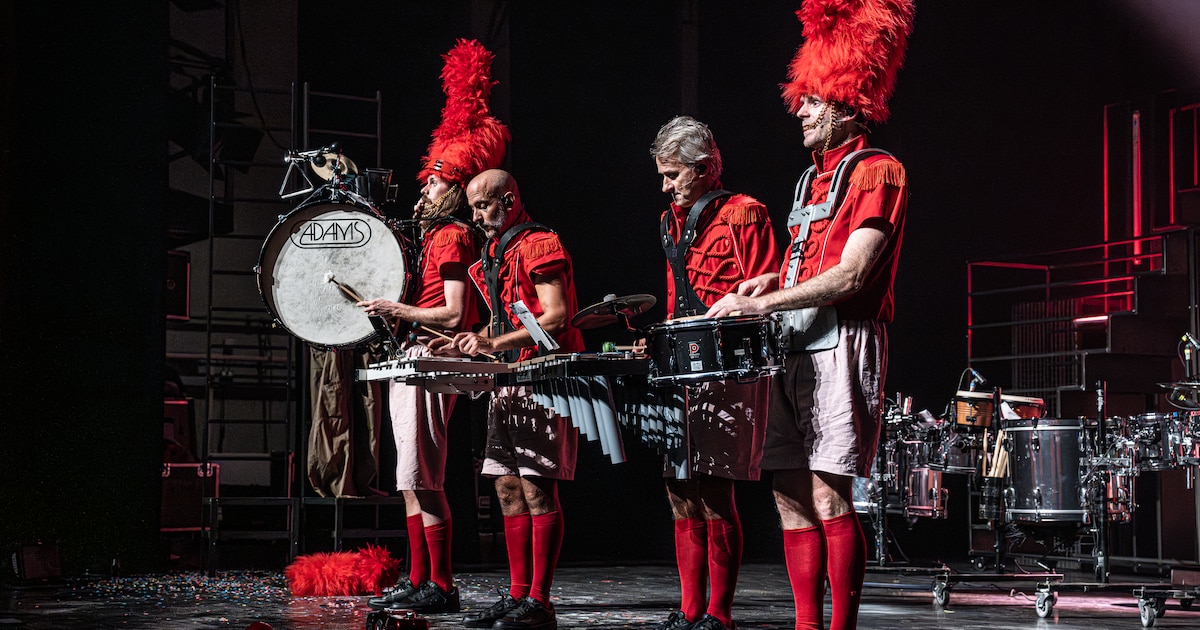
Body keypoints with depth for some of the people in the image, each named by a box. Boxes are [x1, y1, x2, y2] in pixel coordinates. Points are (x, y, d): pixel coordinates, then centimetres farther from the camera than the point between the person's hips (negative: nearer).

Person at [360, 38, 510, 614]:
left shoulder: (453, 238, -10)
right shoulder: (433, 235, 19)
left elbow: (454, 315, -17)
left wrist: (397, 310, -16)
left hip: (432, 361, -10)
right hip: (411, 361, 10)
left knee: (423, 481, -11)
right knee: (413, 482, 11)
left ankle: (441, 587, -8)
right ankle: (418, 582, 16)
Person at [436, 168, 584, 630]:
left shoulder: (539, 245, -8)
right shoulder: (494, 254, 20)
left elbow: (556, 318, -17)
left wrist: (495, 344, -21)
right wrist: (476, 341, 12)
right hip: (509, 383, 10)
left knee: (537, 490, -10)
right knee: (508, 490, 8)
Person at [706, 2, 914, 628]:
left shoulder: (877, 172, -5)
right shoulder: (811, 180, 20)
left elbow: (850, 276, -15)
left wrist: (759, 304, -18)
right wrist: (775, 280, 9)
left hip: (842, 349, -8)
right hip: (791, 350, 8)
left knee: (829, 500, -10)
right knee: (791, 497, 6)